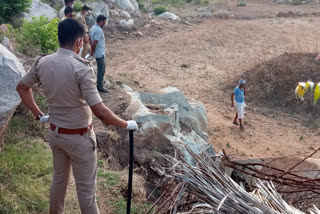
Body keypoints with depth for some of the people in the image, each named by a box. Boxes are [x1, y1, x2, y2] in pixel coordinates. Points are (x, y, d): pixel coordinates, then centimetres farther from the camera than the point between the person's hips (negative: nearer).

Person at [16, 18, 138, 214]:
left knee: (59, 179, 26)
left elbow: (22, 87, 10)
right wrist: (127, 125, -16)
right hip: (79, 137, -6)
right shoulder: (81, 69, -26)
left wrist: (38, 114, 17)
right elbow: (100, 111, -30)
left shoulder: (42, 63, -6)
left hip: (55, 133, 7)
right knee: (86, 189, 10)